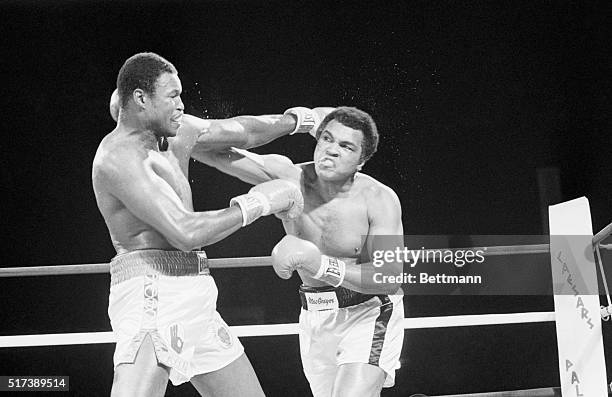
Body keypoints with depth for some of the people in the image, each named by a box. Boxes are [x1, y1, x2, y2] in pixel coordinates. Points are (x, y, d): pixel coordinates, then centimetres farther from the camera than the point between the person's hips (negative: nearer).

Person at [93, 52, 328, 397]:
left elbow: (241, 131, 30)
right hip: (153, 293, -9)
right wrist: (258, 203, -14)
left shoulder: (178, 132, 12)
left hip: (195, 300, 9)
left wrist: (300, 120, 41)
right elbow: (185, 233, -24)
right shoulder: (119, 158, -16)